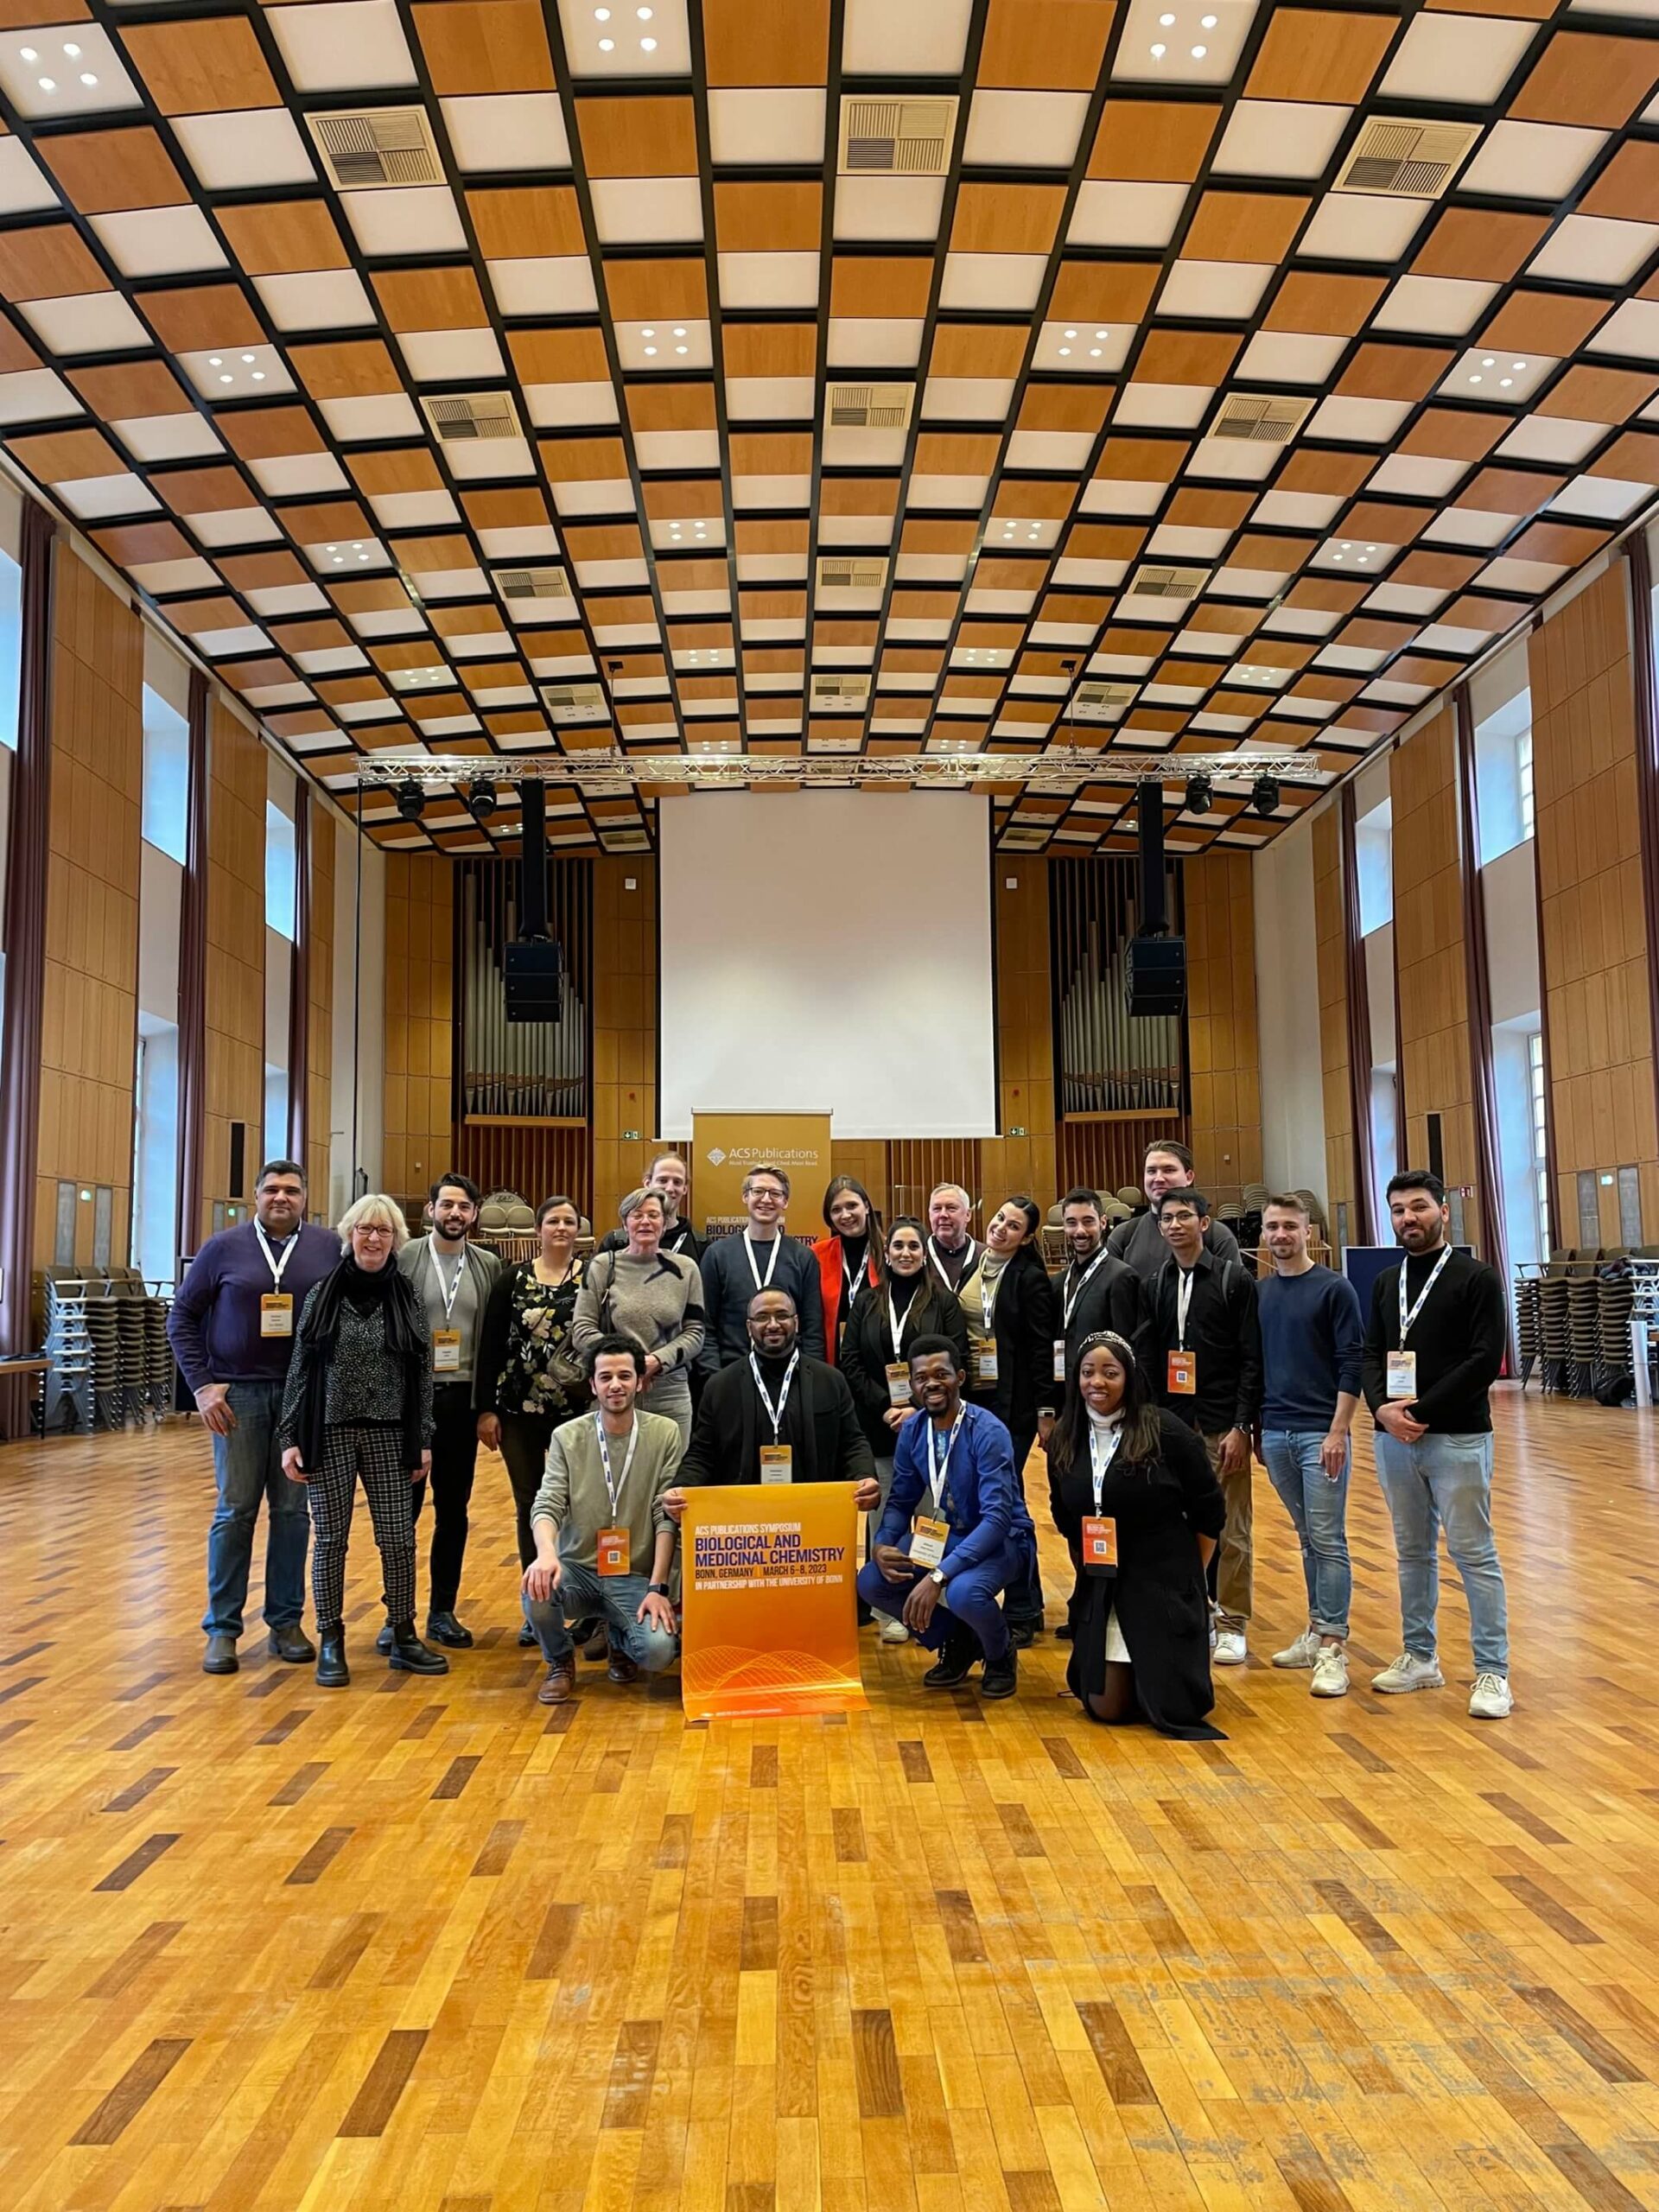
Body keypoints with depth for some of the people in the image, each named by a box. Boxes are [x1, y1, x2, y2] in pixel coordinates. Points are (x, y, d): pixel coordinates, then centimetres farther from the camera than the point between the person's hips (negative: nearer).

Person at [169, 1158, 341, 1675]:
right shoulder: (224, 1248, 2)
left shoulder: (330, 1248, 2)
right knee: (234, 1512, 4)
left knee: (292, 1511, 8)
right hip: (237, 1394, -1)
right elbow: (182, 1317, 5)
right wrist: (202, 1384, -3)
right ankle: (222, 1628, 14)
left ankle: (285, 1622, 19)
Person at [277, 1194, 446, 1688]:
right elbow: (300, 1368, 2)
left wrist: (423, 1440, 2)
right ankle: (331, 1642, 17)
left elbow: (422, 1373, 5)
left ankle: (403, 1637, 15)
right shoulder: (323, 1295, 1)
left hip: (388, 1434, 1)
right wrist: (290, 1438, -3)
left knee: (398, 1537, 1)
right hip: (329, 1432, -1)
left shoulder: (407, 1299, 4)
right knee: (331, 1537, 4)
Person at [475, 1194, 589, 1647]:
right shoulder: (512, 1279, 4)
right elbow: (490, 1346, 3)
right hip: (519, 1410, 2)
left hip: (577, 1410, -2)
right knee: (529, 1506, 8)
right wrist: (485, 1409, -2)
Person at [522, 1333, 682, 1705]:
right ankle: (560, 1662, 2)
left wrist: (657, 1587, -14)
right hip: (577, 1569, 1)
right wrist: (547, 1552, -30)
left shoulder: (665, 1434, -3)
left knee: (659, 1651, -26)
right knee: (537, 1585, -33)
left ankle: (620, 1636, 14)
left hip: (635, 1577, -1)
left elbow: (667, 1517, -6)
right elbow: (546, 1506, -8)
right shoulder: (567, 1437, 0)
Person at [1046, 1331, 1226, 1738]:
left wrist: (1190, 1578, 3)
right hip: (1100, 1589, 4)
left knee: (1174, 1710, -4)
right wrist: (1089, 1564, 10)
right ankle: (1131, 1671, 31)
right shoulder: (1064, 1440, 0)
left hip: (1164, 1586, -3)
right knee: (1104, 1707, -1)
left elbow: (1209, 1513, -3)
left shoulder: (1165, 1432, -13)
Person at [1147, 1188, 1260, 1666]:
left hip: (1222, 1425, -3)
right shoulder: (1155, 1284, 8)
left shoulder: (1234, 1280, -3)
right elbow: (1150, 1358, 8)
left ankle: (1232, 1625, 14)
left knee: (1230, 1529, 3)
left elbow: (1252, 1361, -6)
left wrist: (1241, 1427, -11)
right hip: (1172, 1424, 3)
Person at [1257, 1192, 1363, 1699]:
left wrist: (1338, 1431, -13)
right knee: (1307, 1538, 13)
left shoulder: (1334, 1288, -5)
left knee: (1328, 1540, -4)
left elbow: (1352, 1364, -8)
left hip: (1320, 1432, -5)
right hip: (1274, 1433, 5)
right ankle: (1317, 1631, 21)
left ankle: (1333, 1647, -1)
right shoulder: (1259, 1293, 10)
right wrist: (1255, 1427, 13)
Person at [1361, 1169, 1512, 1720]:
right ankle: (1420, 1658, 26)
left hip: (1457, 1439, -6)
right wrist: (1382, 1408, -9)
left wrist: (1422, 1412, -16)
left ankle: (1493, 1672, 9)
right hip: (1394, 1439, 6)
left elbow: (1486, 1360, -14)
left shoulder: (1476, 1278, -6)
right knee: (1413, 1552, 14)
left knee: (1474, 1556, 0)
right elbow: (1372, 1356, 10)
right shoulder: (1386, 1282, 12)